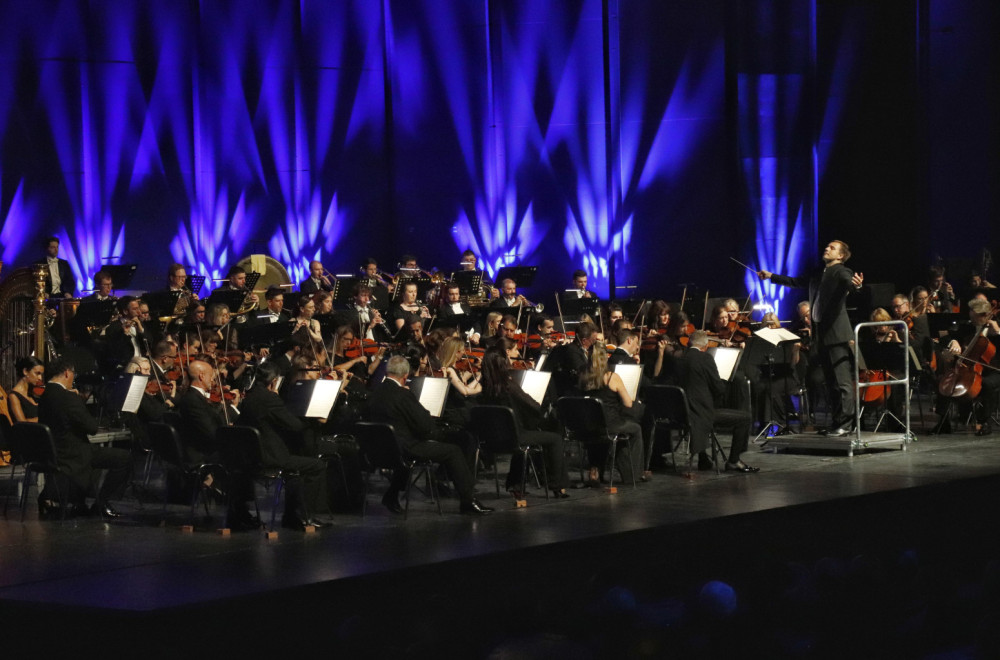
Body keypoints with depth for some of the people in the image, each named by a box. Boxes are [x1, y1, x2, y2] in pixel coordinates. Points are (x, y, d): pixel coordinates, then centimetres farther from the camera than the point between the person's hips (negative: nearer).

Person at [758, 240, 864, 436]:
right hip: (821, 335, 9)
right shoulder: (818, 276, 20)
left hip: (837, 335, -9)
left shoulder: (841, 272, -4)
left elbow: (848, 282, -25)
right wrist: (771, 276, 36)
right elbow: (795, 282, 33)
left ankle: (845, 424, -9)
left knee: (843, 382, -9)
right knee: (831, 383, 11)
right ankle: (837, 422, 15)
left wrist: (856, 285, -49)